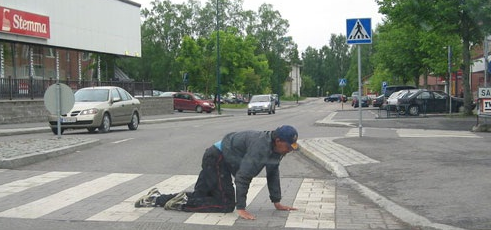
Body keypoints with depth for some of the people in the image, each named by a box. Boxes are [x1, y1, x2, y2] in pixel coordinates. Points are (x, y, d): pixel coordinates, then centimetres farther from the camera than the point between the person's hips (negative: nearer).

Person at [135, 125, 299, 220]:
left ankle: (157, 198, 22)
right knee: (226, 204, -14)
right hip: (216, 159, -10)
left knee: (200, 196, 16)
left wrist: (277, 202, 10)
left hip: (222, 161, 10)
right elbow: (242, 177, -32)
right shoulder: (261, 146, -29)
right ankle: (183, 202, -11)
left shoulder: (276, 148, 0)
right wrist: (241, 209, -30)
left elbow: (273, 174, 11)